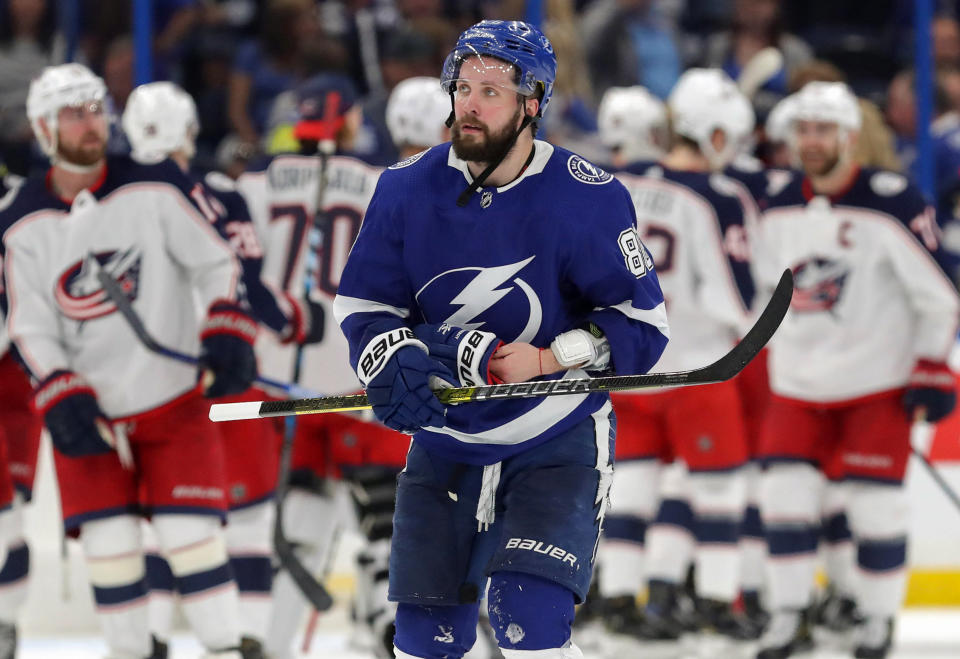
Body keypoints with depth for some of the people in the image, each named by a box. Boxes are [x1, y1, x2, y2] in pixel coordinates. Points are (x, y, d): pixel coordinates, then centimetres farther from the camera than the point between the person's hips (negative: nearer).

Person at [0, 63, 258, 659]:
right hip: (91, 410, 2)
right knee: (109, 542, -2)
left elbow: (215, 262, -3)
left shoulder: (154, 187, -8)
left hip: (174, 400, -2)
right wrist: (63, 401, -16)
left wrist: (227, 334, -17)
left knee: (190, 530, -9)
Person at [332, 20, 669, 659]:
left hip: (558, 444, -4)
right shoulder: (407, 188, -3)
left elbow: (642, 324, -12)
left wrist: (545, 360, -25)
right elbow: (364, 304, 3)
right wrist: (393, 362, -19)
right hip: (445, 444, 4)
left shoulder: (587, 198, -14)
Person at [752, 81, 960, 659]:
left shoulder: (892, 202, -14)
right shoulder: (780, 209, 3)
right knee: (786, 494, -2)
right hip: (799, 382, 5)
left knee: (875, 501, -3)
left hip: (877, 380, -5)